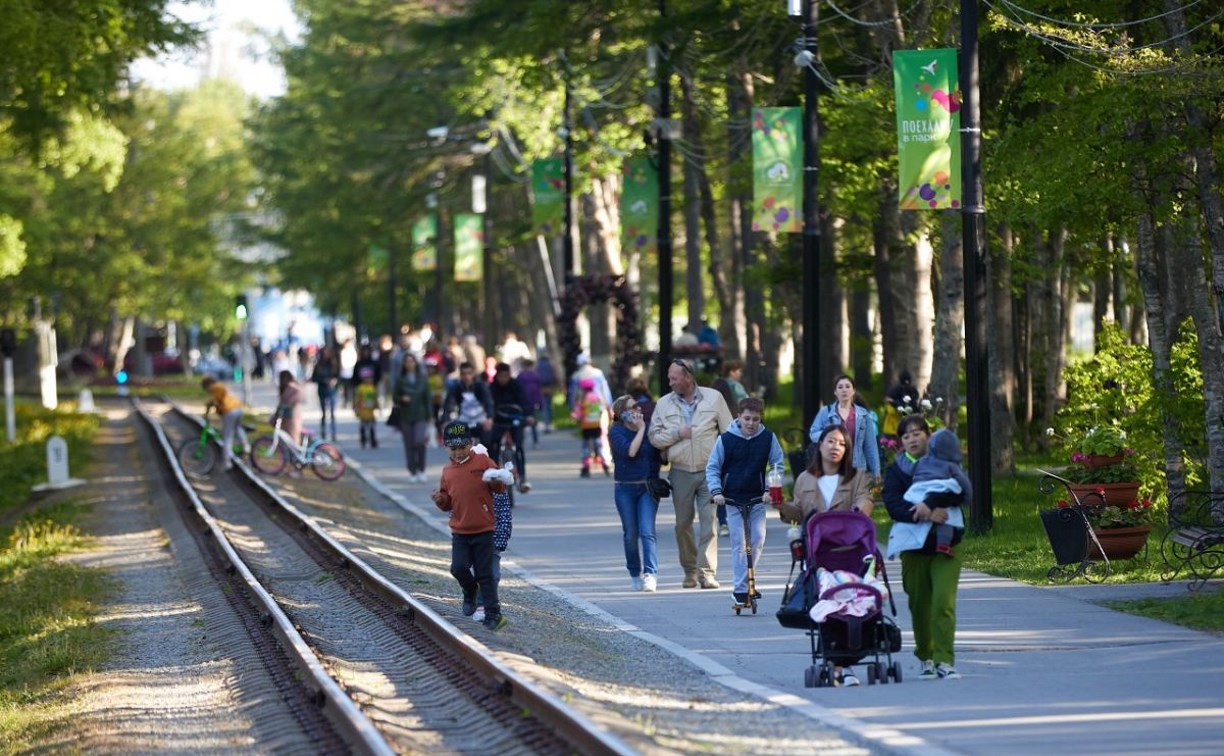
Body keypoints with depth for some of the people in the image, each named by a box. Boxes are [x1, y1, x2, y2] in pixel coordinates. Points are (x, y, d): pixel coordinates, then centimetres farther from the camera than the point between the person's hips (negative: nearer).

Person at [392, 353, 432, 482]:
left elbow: (428, 397, 7)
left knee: (420, 442, -16)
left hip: (420, 416, 0)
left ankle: (421, 471, -1)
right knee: (409, 445, 1)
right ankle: (412, 472, 11)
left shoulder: (422, 378, 4)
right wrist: (401, 399, -18)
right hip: (405, 417, 1)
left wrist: (429, 415, 3)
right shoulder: (400, 379, 1)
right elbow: (394, 397, 4)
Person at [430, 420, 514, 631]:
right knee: (459, 568, -8)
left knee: (485, 574, -2)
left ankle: (493, 614, 4)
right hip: (459, 531, 3)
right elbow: (448, 503, 16)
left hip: (484, 529, -3)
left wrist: (496, 481, -21)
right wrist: (440, 499, -6)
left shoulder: (483, 461, -2)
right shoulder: (448, 471, 9)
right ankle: (470, 592, 23)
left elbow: (501, 486, 1)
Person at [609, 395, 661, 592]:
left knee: (647, 531, -13)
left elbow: (662, 455, 8)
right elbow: (630, 451, -20)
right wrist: (641, 430, -12)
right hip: (625, 489, -1)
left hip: (648, 488, 1)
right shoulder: (617, 432, -4)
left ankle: (650, 573, -22)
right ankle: (635, 574, 21)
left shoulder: (649, 428, 6)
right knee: (630, 534, 6)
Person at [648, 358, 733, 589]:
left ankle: (707, 571, -11)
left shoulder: (713, 398, 2)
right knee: (683, 523, 6)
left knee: (709, 520, -10)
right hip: (681, 473, 2)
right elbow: (655, 437, 4)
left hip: (709, 471, -2)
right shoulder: (664, 404, 7)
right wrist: (678, 433, -10)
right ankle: (690, 570, 18)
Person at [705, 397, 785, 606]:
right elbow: (712, 468, 2)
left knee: (758, 540, -5)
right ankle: (740, 589, -2)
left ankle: (744, 579, 15)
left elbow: (778, 464, 6)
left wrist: (770, 488, -7)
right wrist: (716, 491, -11)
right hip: (732, 499, -2)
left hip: (757, 498, 2)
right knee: (738, 544, -5)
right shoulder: (725, 439, -4)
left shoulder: (768, 438, -1)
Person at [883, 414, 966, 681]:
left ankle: (944, 661, -16)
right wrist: (927, 515, -20)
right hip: (912, 545, 1)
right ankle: (926, 658, 20)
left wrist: (930, 503, -21)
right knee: (919, 604, 5)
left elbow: (960, 493, -7)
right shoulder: (896, 470, 8)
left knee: (943, 602, -14)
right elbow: (893, 505, -8)